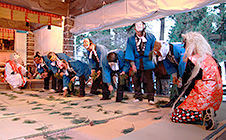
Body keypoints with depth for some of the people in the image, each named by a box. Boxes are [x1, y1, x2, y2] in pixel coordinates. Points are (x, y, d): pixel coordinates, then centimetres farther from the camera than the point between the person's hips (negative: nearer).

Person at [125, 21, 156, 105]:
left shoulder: (151, 37, 5)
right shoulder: (131, 39, 7)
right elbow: (130, 52, 3)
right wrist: (132, 64, -5)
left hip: (147, 62, -1)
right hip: (137, 62, 2)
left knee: (149, 80, -2)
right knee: (136, 79, 4)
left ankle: (151, 98, 8)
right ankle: (138, 97, 19)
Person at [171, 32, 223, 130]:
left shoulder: (193, 59, -14)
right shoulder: (210, 58, 8)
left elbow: (186, 82, -9)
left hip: (203, 96, -8)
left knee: (175, 116, 1)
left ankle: (203, 113, -12)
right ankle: (208, 111, 11)